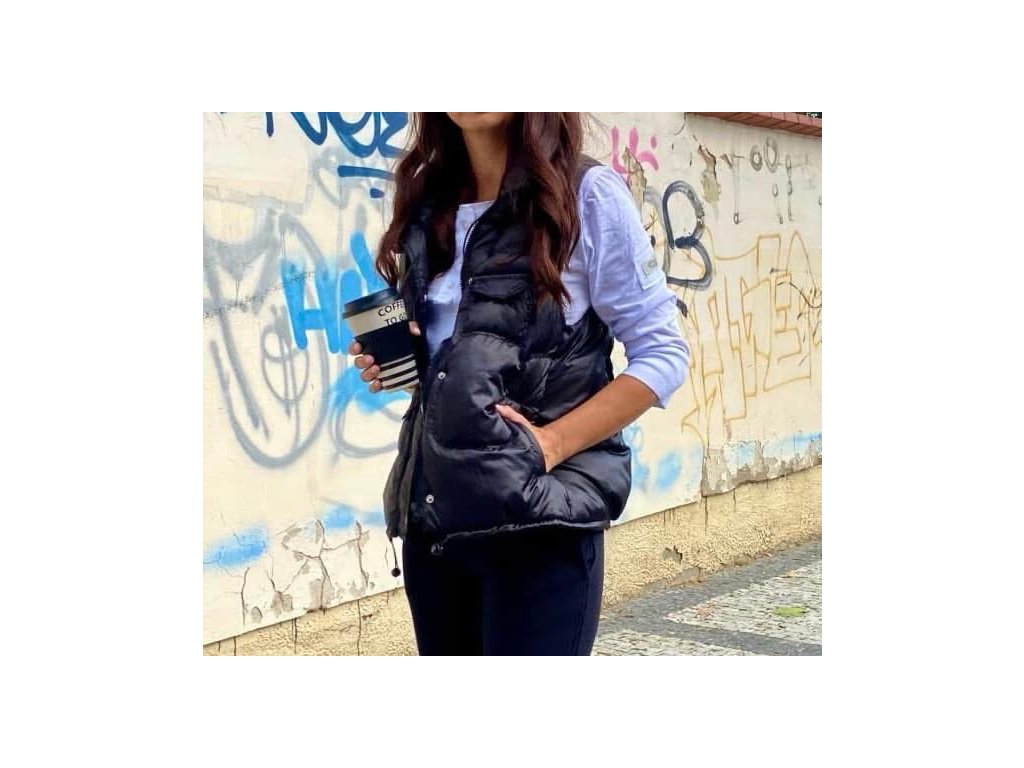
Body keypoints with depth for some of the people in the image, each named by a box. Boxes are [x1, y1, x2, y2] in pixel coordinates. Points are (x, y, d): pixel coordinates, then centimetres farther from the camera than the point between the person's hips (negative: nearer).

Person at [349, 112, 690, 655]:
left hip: (538, 515, -5)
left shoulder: (587, 194, -6)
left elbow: (663, 353, -7)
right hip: (430, 512, 6)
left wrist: (551, 444, -17)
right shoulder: (427, 207, 10)